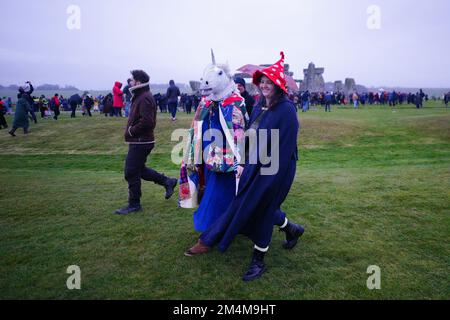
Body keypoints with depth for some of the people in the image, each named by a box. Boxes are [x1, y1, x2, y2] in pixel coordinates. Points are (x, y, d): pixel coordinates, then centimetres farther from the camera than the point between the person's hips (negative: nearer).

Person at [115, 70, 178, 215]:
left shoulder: (145, 98, -18)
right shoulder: (139, 96, 16)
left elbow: (147, 121, -28)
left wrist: (131, 131, -16)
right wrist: (131, 130, 9)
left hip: (140, 142, -11)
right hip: (139, 141, 11)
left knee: (131, 172, -2)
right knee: (139, 169, 19)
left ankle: (134, 204, 12)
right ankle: (167, 181, 25)